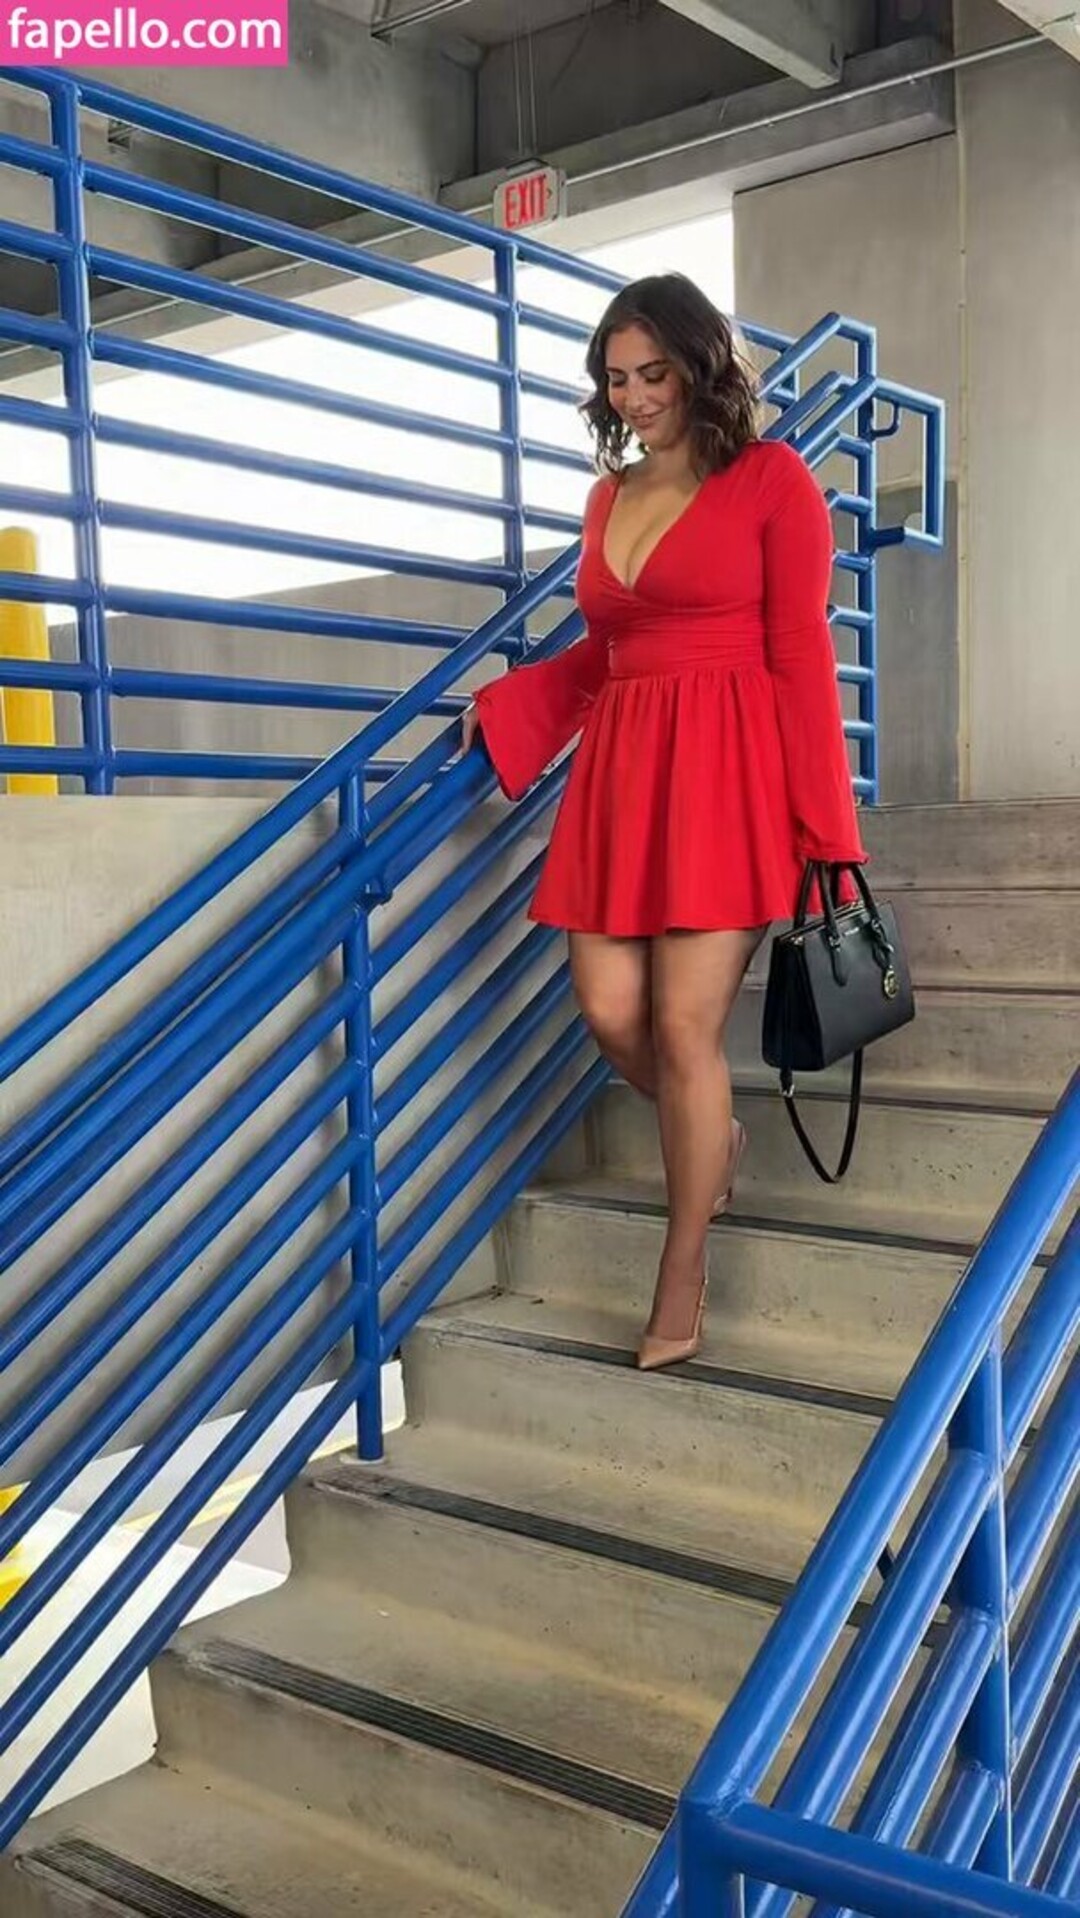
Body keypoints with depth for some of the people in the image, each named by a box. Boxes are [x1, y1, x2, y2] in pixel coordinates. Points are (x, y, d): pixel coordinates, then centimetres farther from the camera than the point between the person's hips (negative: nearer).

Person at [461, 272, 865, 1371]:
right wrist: (502, 706, 11)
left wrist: (824, 830, -8)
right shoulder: (609, 496, 17)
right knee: (611, 1015, 0)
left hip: (725, 773, -5)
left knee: (684, 1027, -7)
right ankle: (713, 1140, 33)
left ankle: (681, 1287, 9)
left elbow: (802, 656, -4)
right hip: (618, 775, 6)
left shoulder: (771, 479, 1)